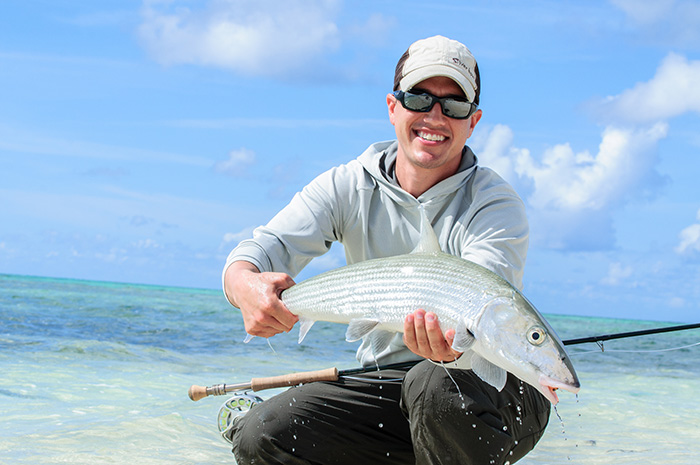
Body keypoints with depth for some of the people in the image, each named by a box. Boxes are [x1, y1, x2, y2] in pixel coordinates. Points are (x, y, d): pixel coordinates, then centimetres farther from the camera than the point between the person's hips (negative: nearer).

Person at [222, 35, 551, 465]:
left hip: (492, 384, -4)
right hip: (383, 378, 4)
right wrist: (245, 283, -38)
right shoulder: (348, 187, 0)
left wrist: (456, 341, -56)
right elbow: (268, 246, -12)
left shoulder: (496, 204, -13)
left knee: (436, 382, -39)